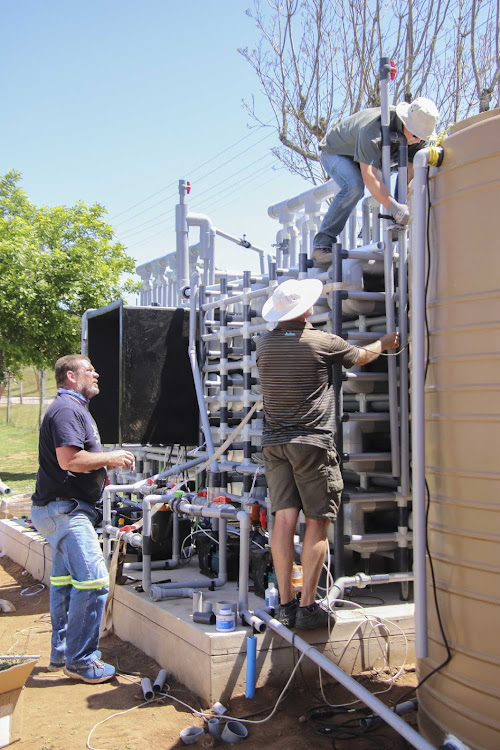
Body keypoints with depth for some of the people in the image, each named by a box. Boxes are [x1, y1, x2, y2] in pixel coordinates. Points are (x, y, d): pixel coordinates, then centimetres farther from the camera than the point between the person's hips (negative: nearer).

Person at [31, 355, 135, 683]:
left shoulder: (74, 408, 21)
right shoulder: (66, 410, -15)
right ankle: (80, 660, -5)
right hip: (65, 509, -12)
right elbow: (68, 459, -25)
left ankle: (61, 653, 25)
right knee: (93, 581, -12)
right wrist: (111, 457, -14)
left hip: (63, 509, 12)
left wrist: (101, 471, 15)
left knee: (64, 580, 16)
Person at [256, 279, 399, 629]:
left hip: (274, 442, 5)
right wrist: (385, 343, 33)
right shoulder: (322, 342, -5)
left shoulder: (265, 343, 6)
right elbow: (361, 356, 13)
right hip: (312, 442, -5)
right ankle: (308, 607, 0)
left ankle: (286, 604, 7)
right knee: (317, 522, 0)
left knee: (284, 518, 4)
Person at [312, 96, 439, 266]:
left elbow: (412, 170, -19)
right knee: (354, 186, -36)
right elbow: (369, 176, -49)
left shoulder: (416, 131, -19)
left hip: (371, 157, 7)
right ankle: (322, 244, -30)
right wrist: (393, 207, -58)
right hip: (335, 151, -7)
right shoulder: (373, 128, -41)